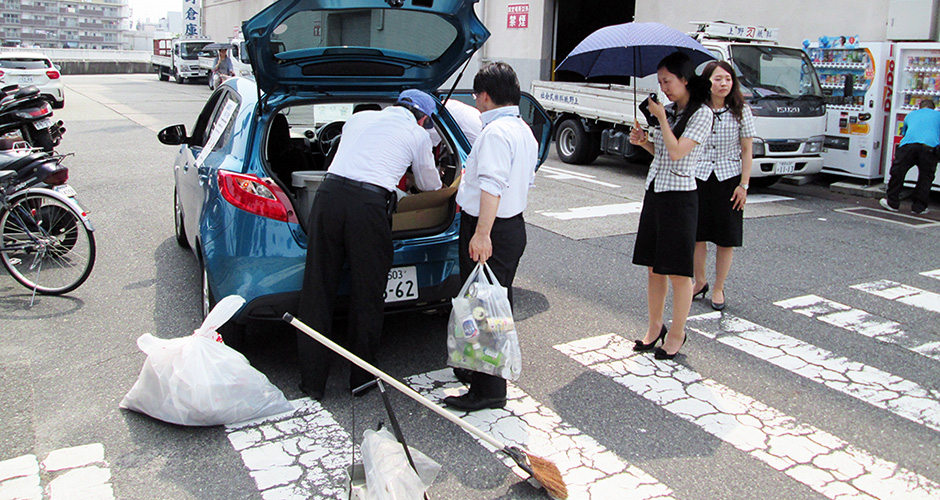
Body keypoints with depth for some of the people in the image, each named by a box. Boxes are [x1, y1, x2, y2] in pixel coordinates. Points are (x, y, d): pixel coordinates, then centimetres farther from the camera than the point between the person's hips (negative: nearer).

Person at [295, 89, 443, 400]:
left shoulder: (360, 118, 27)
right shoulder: (418, 135, 16)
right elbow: (429, 184, 29)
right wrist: (437, 182, 54)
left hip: (329, 193, 4)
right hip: (370, 205, -3)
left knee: (317, 293, 9)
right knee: (367, 296, 10)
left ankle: (312, 382, 16)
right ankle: (362, 379, 22)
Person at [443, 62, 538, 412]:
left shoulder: (495, 131, -17)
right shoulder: (524, 131, 15)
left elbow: (492, 187, -26)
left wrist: (482, 234, -29)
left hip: (489, 229, -11)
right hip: (514, 223, 11)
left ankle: (488, 390, 1)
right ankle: (482, 368, 34)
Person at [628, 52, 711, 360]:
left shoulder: (700, 114, -9)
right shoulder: (669, 111, 12)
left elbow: (677, 152, -20)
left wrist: (661, 118, -11)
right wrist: (643, 141, 2)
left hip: (679, 196, -7)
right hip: (654, 192, 7)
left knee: (678, 272, 1)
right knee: (653, 266, 12)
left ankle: (677, 334, 13)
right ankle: (655, 327, 24)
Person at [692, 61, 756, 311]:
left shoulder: (741, 112, -2)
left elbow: (747, 151, -1)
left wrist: (744, 185, -6)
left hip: (728, 179, -1)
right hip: (698, 178, 1)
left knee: (726, 239, 4)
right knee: (696, 234, 7)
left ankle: (718, 288, 18)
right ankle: (700, 282, 26)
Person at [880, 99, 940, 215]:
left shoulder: (911, 114, 31)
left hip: (909, 145, 1)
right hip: (929, 147, 0)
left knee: (897, 173, 11)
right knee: (925, 177, 10)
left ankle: (892, 202, 14)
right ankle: (919, 207, 11)